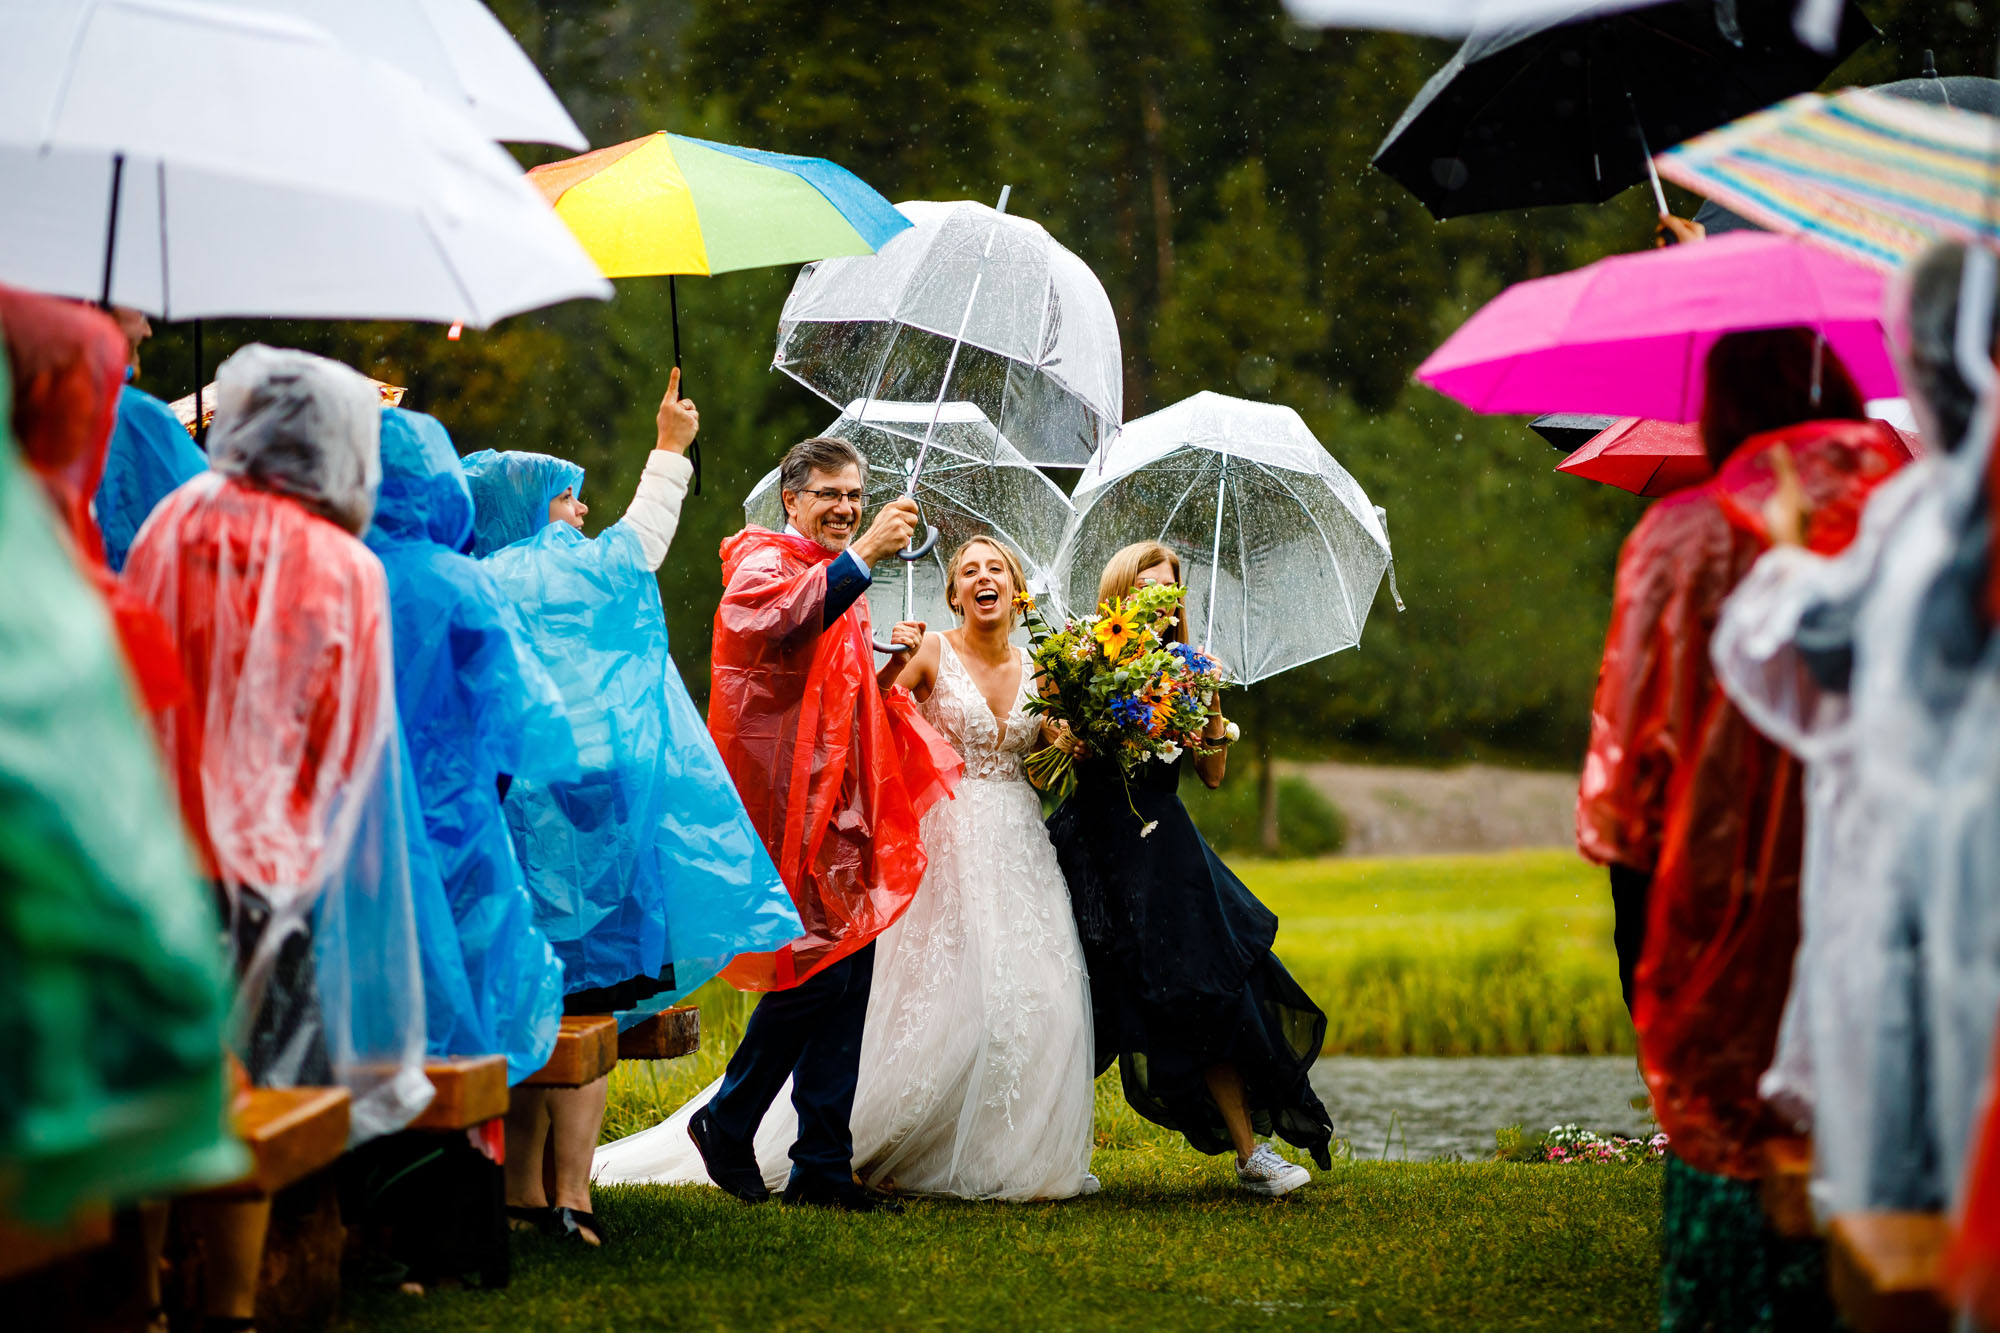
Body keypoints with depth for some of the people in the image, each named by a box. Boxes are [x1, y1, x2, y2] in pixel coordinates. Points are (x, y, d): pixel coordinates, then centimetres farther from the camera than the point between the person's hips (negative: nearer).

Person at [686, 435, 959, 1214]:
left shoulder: (836, 579, 24)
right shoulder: (764, 563, -5)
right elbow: (775, 623, -30)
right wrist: (863, 556, -36)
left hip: (841, 808, 9)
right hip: (791, 803, -9)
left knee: (848, 976, 6)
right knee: (817, 968, -13)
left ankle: (822, 1169, 9)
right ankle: (726, 1125, 4)